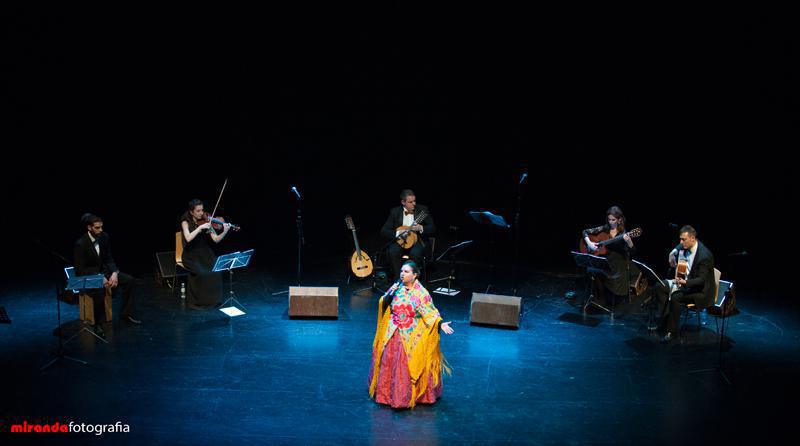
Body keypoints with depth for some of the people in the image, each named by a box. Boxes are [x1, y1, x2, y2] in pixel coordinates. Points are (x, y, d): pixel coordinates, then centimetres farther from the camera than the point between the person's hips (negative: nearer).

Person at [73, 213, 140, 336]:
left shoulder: (104, 237, -4)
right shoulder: (80, 244, -21)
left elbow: (109, 259, 5)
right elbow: (80, 270, -20)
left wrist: (114, 273, -15)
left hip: (103, 271, 7)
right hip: (87, 276, -7)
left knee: (128, 280, -7)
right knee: (99, 291, -37)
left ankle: (126, 314, 4)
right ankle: (98, 324, -22)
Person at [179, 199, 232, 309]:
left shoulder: (205, 222, 1)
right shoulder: (186, 222, -6)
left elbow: (216, 239, -7)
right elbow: (188, 238, -24)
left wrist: (225, 231, -24)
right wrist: (200, 227, -31)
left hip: (205, 254, 3)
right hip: (191, 255, -3)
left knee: (215, 270, -24)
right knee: (200, 273, -30)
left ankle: (212, 299, -8)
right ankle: (197, 301, -13)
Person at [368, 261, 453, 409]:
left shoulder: (421, 293, -8)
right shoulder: (396, 287, 2)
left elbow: (431, 313, -8)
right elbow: (383, 305, 5)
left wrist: (441, 324, -23)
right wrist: (389, 294, -13)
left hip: (411, 337, -3)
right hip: (393, 334, 3)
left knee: (409, 365, -3)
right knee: (388, 363, 6)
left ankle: (407, 396, 9)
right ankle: (387, 393, 21)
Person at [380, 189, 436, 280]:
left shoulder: (423, 210, 1)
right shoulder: (395, 212, 2)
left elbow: (433, 229, -1)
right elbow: (384, 231, -2)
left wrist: (421, 228, -20)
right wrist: (398, 233, -19)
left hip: (417, 241, -1)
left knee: (415, 253, -34)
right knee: (392, 251, -31)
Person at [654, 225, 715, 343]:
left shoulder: (705, 255, -27)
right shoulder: (683, 247, -5)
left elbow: (702, 280, -25)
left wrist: (685, 282, -38)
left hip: (701, 290, -9)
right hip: (684, 281, 9)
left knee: (675, 297, -30)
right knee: (659, 287, -4)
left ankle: (671, 331, -17)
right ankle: (665, 320, -3)